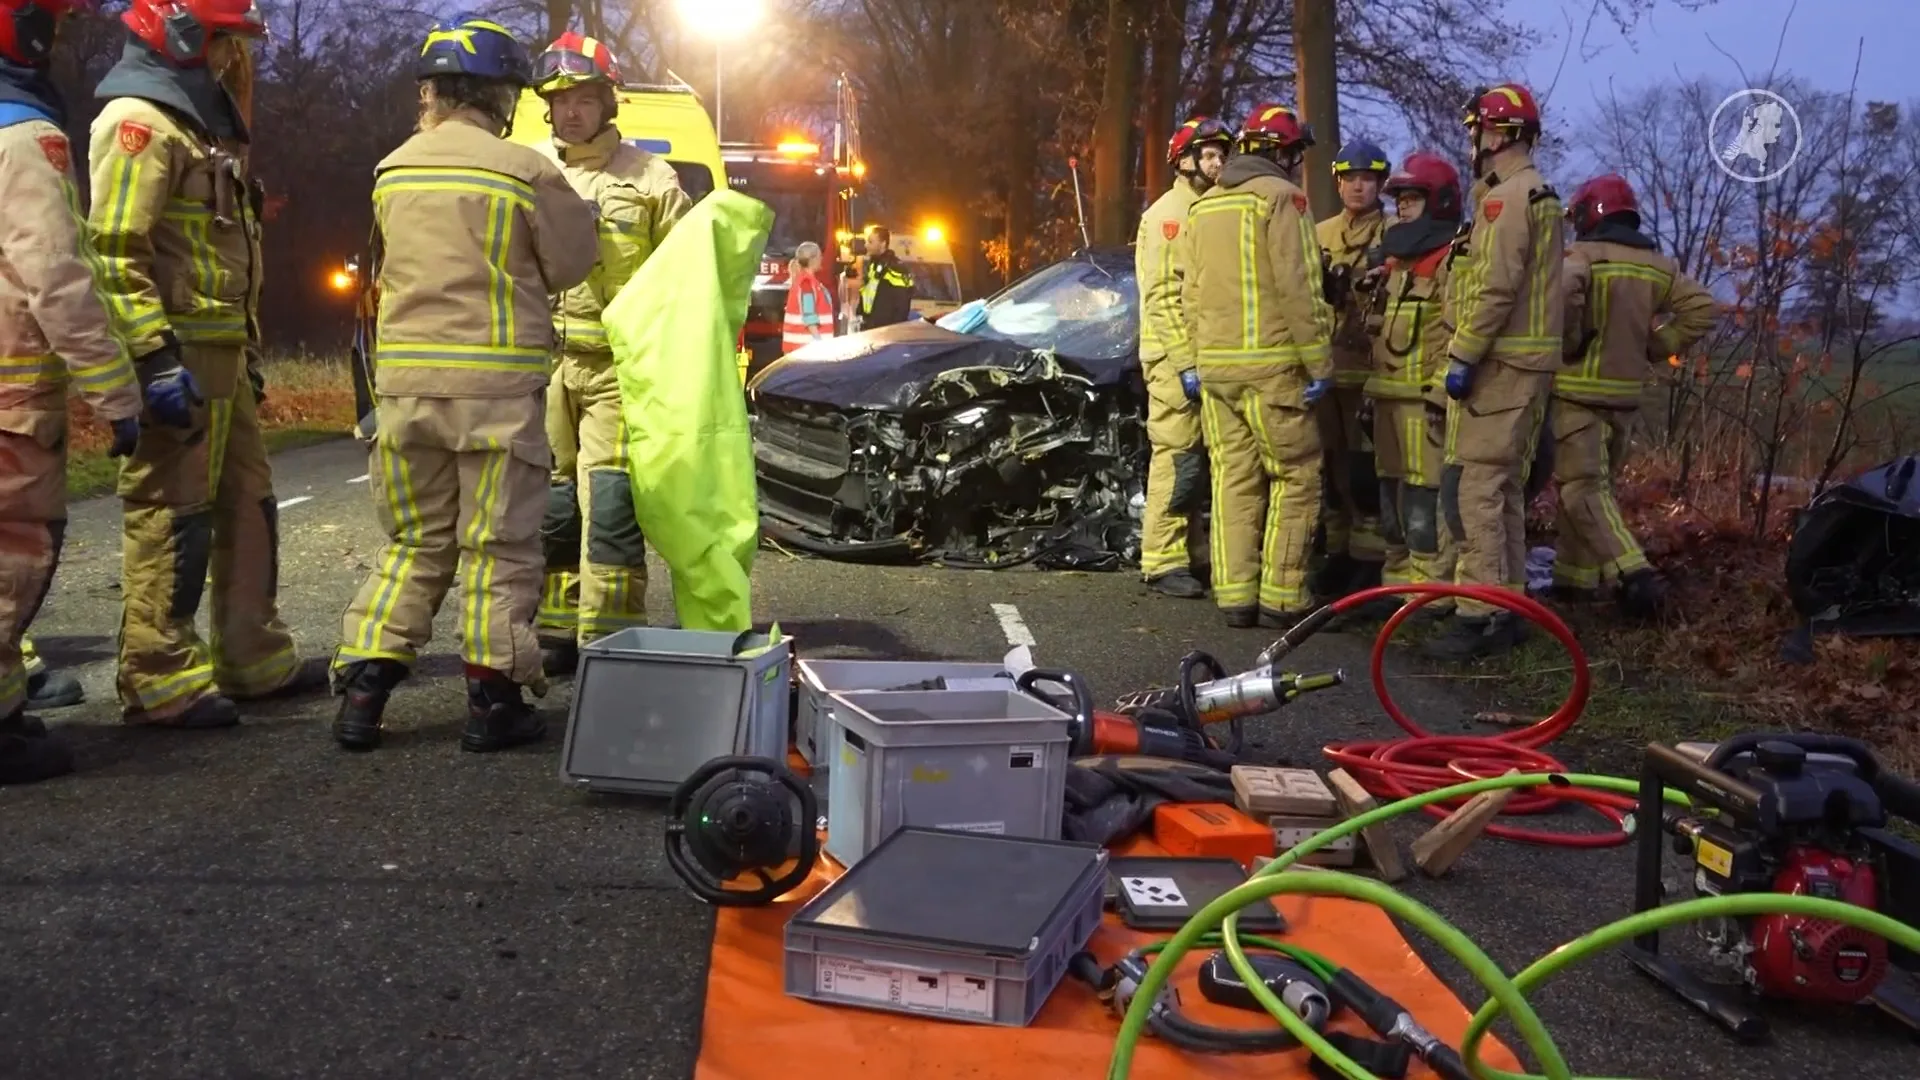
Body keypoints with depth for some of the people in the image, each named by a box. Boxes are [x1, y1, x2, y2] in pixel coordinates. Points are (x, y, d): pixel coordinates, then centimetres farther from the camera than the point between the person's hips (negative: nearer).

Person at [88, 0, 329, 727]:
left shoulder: (201, 120, 22)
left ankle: (255, 660, 23)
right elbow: (116, 249, -19)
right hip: (177, 355, -10)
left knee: (247, 504, 13)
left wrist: (247, 349, 23)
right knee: (170, 515, -6)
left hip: (221, 352, 10)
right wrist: (155, 354, -24)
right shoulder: (139, 119, -9)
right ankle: (159, 682, 1)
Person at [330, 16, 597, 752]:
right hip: (498, 382, -5)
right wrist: (579, 213, 21)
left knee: (413, 543, 16)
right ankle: (494, 701, 8)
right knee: (499, 546, 4)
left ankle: (362, 691, 13)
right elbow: (569, 267, 2)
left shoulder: (392, 171, 9)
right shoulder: (527, 172, -7)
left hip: (407, 380, 5)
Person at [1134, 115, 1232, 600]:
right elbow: (1162, 297, -14)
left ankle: (1185, 552, 19)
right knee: (1178, 460, -9)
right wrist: (1186, 363, -20)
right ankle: (1163, 562, -5)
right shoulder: (1167, 214, -6)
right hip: (1175, 360, -8)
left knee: (1198, 463, 11)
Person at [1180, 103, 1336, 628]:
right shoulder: (1281, 197, -6)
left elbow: (1190, 295, 17)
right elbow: (1299, 291, -13)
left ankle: (1234, 595, 8)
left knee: (1234, 481, 8)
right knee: (1296, 478, 1)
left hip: (1215, 367, 7)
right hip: (1271, 366, -7)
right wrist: (1320, 363, -10)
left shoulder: (1202, 206, 16)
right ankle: (1281, 597, -1)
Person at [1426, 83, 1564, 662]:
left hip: (1499, 363, -10)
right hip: (1530, 361, 10)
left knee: (1472, 488, -10)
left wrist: (1462, 356, -18)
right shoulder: (1540, 195, 20)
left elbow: (1496, 288, -21)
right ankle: (1506, 610, 18)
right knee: (1505, 488, 13)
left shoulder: (1505, 198, -12)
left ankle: (1477, 615, -10)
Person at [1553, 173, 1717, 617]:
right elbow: (1701, 309, 6)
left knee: (1583, 488, -8)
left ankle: (1634, 575, -22)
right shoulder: (1659, 266, 11)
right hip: (1625, 393, 7)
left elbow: (1561, 294, -30)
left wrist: (1569, 343, -14)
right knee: (1592, 481, 18)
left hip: (1577, 390, -7)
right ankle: (1574, 576, 23)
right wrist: (1654, 348, 10)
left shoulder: (1582, 255, -9)